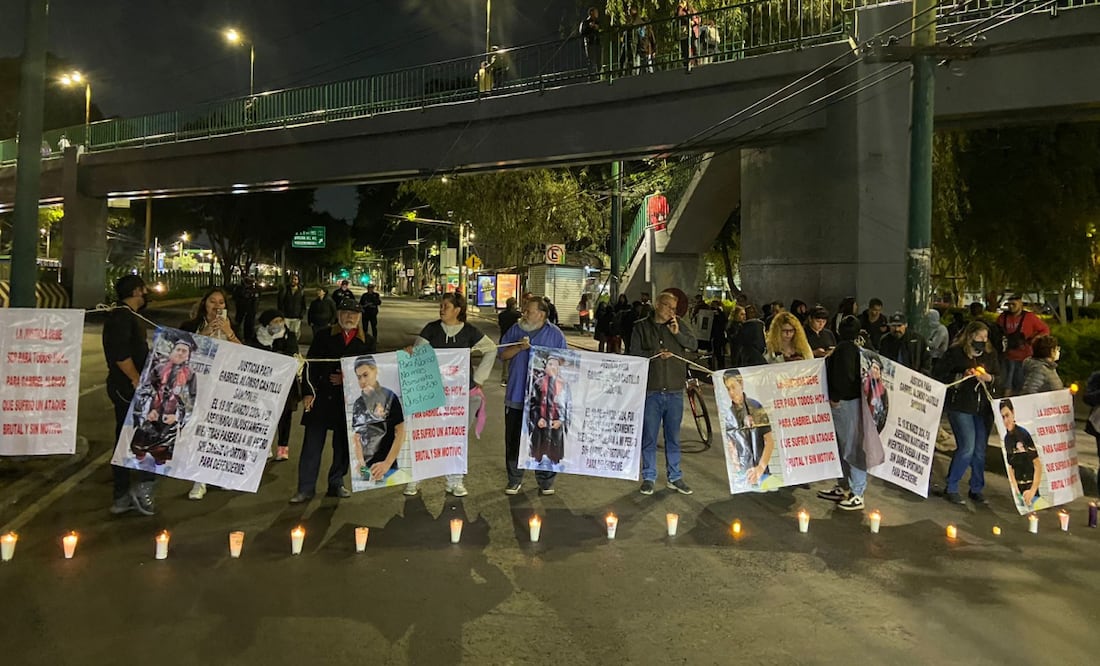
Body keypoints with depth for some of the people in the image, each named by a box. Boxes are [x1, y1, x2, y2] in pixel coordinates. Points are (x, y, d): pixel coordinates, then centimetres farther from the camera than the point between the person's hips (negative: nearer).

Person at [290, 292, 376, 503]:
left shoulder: (367, 342, 7)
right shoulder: (323, 336, 4)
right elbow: (311, 365, 0)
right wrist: (308, 393, -9)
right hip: (321, 398, -1)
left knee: (343, 445, 11)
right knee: (312, 444, 0)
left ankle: (336, 484, 25)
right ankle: (306, 488, 8)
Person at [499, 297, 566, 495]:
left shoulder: (555, 334, -1)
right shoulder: (515, 330, 7)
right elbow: (503, 354, 3)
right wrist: (519, 347, -15)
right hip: (516, 397, 3)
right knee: (514, 439, 9)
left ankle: (546, 480, 18)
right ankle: (514, 479, 22)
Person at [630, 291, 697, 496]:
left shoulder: (679, 324, 10)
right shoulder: (641, 327, 4)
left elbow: (693, 344, 1)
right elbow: (634, 354, -2)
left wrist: (677, 333, -13)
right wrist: (655, 354, -15)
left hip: (675, 390, 2)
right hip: (651, 390, -2)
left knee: (673, 436, 12)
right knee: (649, 436, 4)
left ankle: (675, 477, 22)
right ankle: (648, 477, 15)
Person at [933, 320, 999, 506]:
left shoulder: (990, 354, 10)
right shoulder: (955, 352, -5)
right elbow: (940, 376, -6)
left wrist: (989, 378, -6)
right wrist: (961, 376, -17)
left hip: (983, 407, 5)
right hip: (960, 406, -5)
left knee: (980, 450, 8)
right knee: (967, 448, -13)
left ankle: (976, 489, 24)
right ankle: (950, 489, 2)